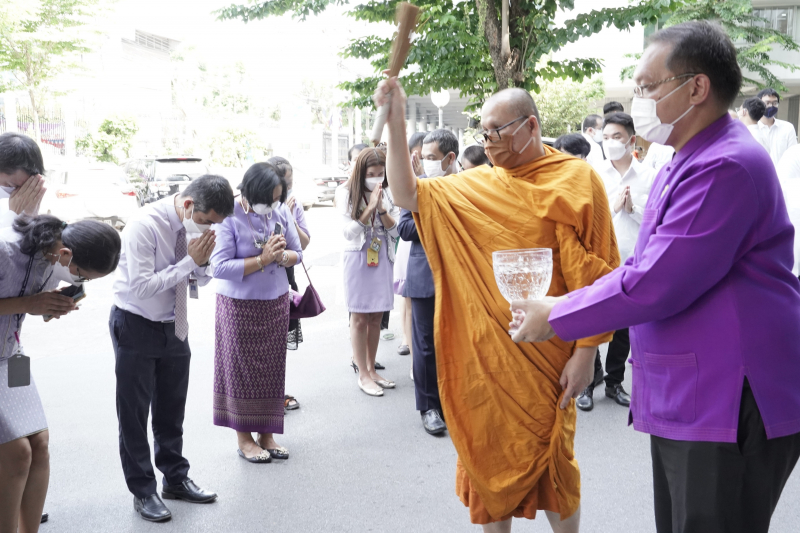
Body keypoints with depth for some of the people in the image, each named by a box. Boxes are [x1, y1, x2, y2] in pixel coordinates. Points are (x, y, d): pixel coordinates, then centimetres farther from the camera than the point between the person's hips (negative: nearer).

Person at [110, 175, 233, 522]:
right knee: (134, 412, 5)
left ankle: (176, 479, 32)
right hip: (136, 326, -6)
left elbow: (200, 281, 6)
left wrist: (203, 262, -16)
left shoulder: (197, 226, -5)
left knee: (172, 409, 16)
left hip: (173, 325, 6)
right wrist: (189, 260, -27)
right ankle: (143, 491, 20)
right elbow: (142, 287, -28)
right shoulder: (145, 225, -24)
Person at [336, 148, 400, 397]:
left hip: (382, 258, 4)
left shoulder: (389, 194, 3)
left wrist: (381, 209, -14)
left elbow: (395, 230, 0)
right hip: (358, 258, -4)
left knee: (376, 318, 10)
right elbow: (350, 232, -11)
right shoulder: (346, 193, -6)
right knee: (359, 318, 0)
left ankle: (371, 369, 22)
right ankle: (363, 374, 7)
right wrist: (370, 207, -17)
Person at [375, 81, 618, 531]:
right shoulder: (476, 186, 7)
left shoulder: (575, 180, -6)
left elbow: (594, 273, -9)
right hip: (483, 351, 4)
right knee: (487, 457, 13)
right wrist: (396, 121, -5)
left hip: (543, 354, -4)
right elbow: (407, 194, 4)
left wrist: (585, 353, -12)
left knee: (548, 459, 8)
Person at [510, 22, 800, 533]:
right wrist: (562, 305, 12)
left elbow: (654, 285, -23)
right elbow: (651, 267, 21)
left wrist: (555, 317, -11)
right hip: (684, 398, 10)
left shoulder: (725, 166, -20)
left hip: (726, 407, -10)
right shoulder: (691, 161, 15)